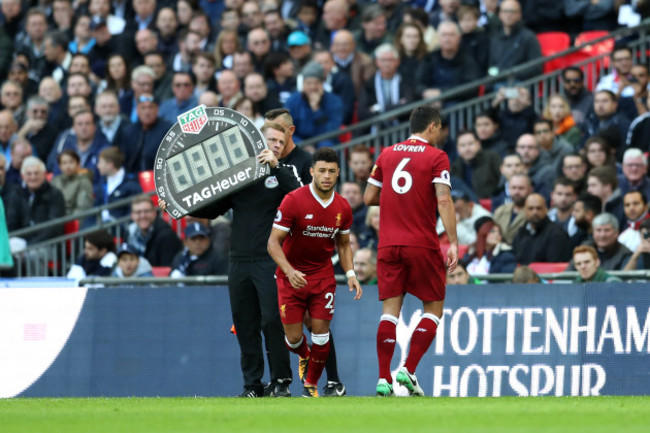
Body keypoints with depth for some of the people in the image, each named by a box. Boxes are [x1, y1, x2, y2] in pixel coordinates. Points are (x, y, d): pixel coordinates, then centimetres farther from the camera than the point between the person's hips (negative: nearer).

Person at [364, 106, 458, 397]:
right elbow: (443, 200, -14)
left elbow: (369, 198, 13)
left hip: (388, 245, 4)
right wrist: (453, 242, -15)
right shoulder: (436, 157, -3)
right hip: (422, 245, -4)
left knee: (390, 310, 4)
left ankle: (383, 378, -5)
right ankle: (408, 370, -5)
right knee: (433, 308, 8)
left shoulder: (387, 154, 10)